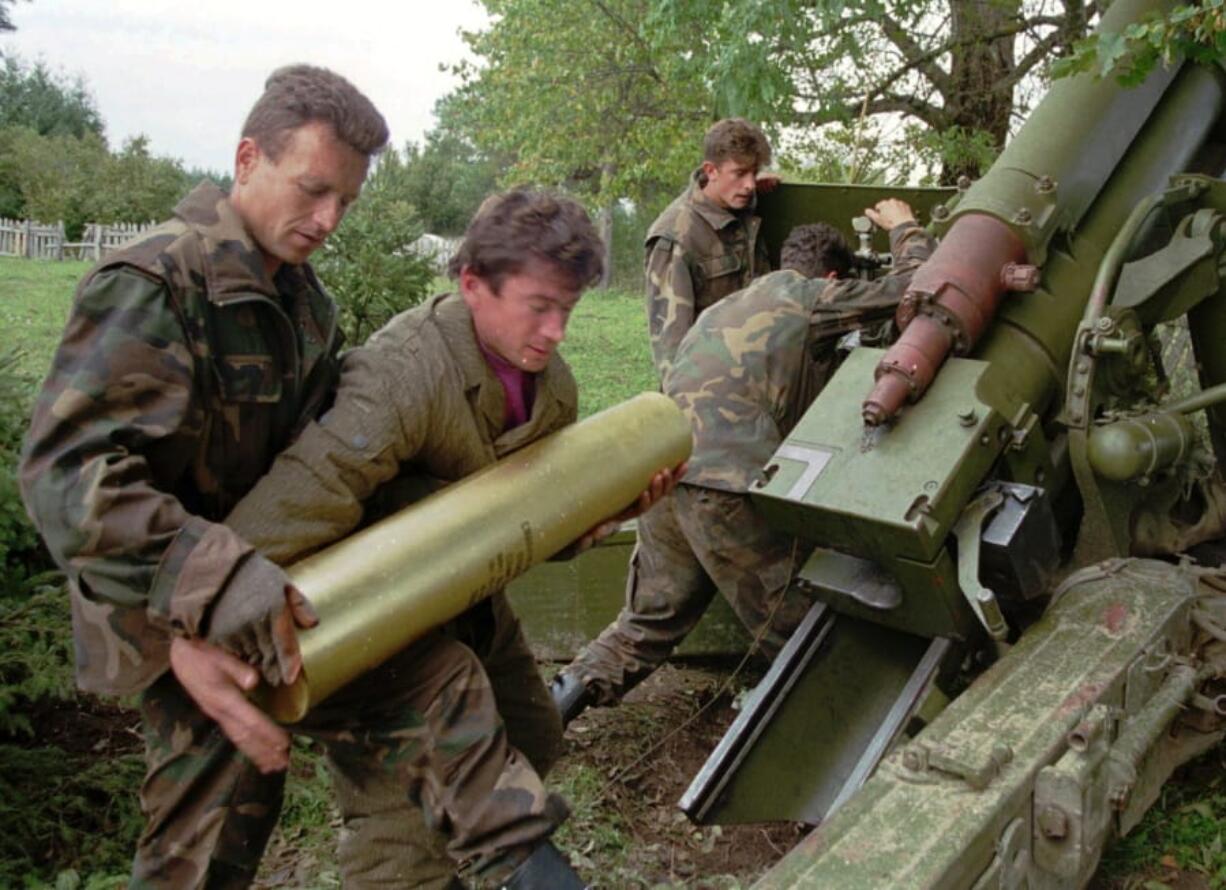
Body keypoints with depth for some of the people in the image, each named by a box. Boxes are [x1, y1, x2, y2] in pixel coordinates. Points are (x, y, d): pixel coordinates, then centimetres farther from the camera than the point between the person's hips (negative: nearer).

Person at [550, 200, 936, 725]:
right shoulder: (812, 296, 6)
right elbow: (914, 288, 6)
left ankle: (572, 690, 11)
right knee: (793, 631, 7)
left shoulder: (725, 307, 29)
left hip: (663, 475, 8)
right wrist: (905, 229, 24)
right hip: (727, 483, -7)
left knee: (652, 619, 20)